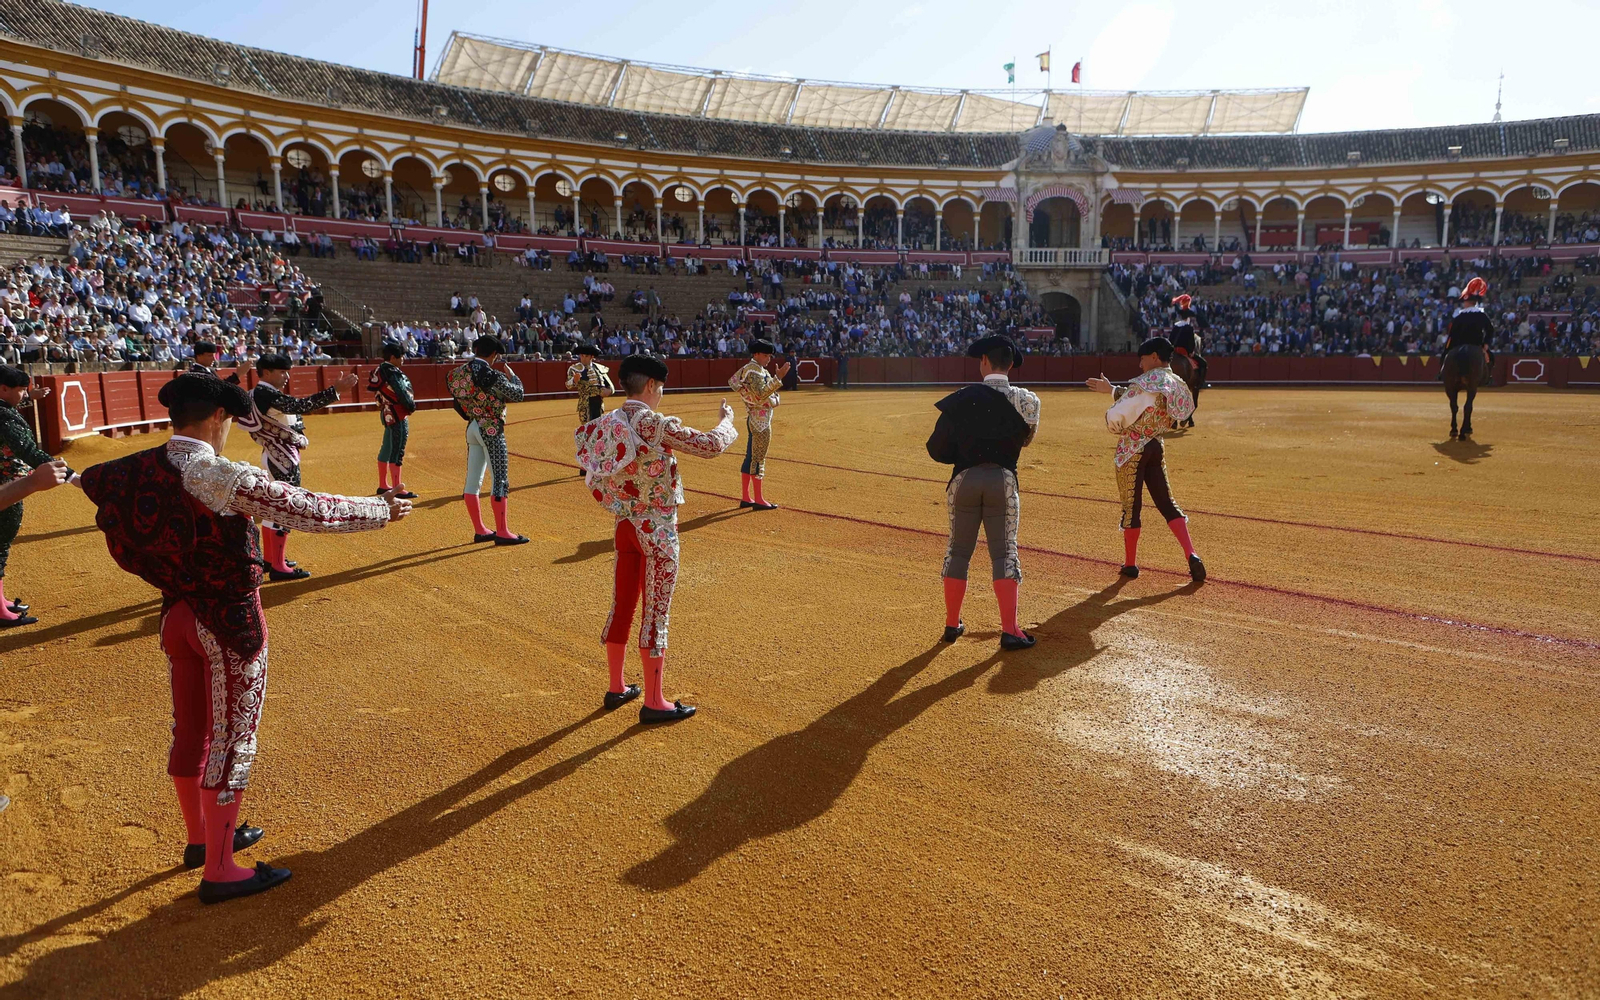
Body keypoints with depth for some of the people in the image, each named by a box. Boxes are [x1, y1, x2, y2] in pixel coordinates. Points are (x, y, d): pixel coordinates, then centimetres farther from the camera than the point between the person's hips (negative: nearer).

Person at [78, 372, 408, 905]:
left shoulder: (137, 470, -1)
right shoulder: (226, 477, -23)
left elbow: (91, 479, 21)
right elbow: (311, 511, -22)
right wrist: (382, 509, -11)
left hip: (178, 615, 8)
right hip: (230, 621, -8)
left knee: (190, 730, 21)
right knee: (233, 741, 4)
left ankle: (201, 838, 41)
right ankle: (219, 871, 14)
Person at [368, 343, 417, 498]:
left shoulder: (379, 371, 13)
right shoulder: (392, 372, -16)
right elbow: (401, 392, -19)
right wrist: (411, 406, -4)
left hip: (387, 414, 11)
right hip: (397, 415, -11)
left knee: (386, 449, 17)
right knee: (397, 452, -10)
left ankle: (383, 485, 27)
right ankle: (398, 489, -10)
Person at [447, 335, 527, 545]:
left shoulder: (460, 372, 4)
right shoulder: (492, 375, -16)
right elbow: (517, 395, -8)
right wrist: (512, 376, 8)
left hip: (472, 428, 8)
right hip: (491, 429, -8)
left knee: (473, 479, 10)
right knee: (501, 479, -3)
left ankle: (479, 530, 18)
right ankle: (502, 532, -2)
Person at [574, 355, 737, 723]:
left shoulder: (606, 424, 2)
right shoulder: (655, 424, -19)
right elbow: (710, 445, -17)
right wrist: (727, 420, 2)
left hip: (624, 527, 7)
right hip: (657, 531, -7)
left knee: (621, 607, 17)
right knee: (656, 614, 2)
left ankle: (616, 687, 31)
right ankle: (653, 702, 11)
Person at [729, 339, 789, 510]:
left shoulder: (749, 368, 16)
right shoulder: (754, 370, -15)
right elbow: (762, 394, -25)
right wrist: (779, 377, -29)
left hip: (754, 419, 10)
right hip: (760, 419, -10)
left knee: (750, 457, 11)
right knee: (758, 458, -7)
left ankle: (746, 498, 15)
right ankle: (758, 500, -3)